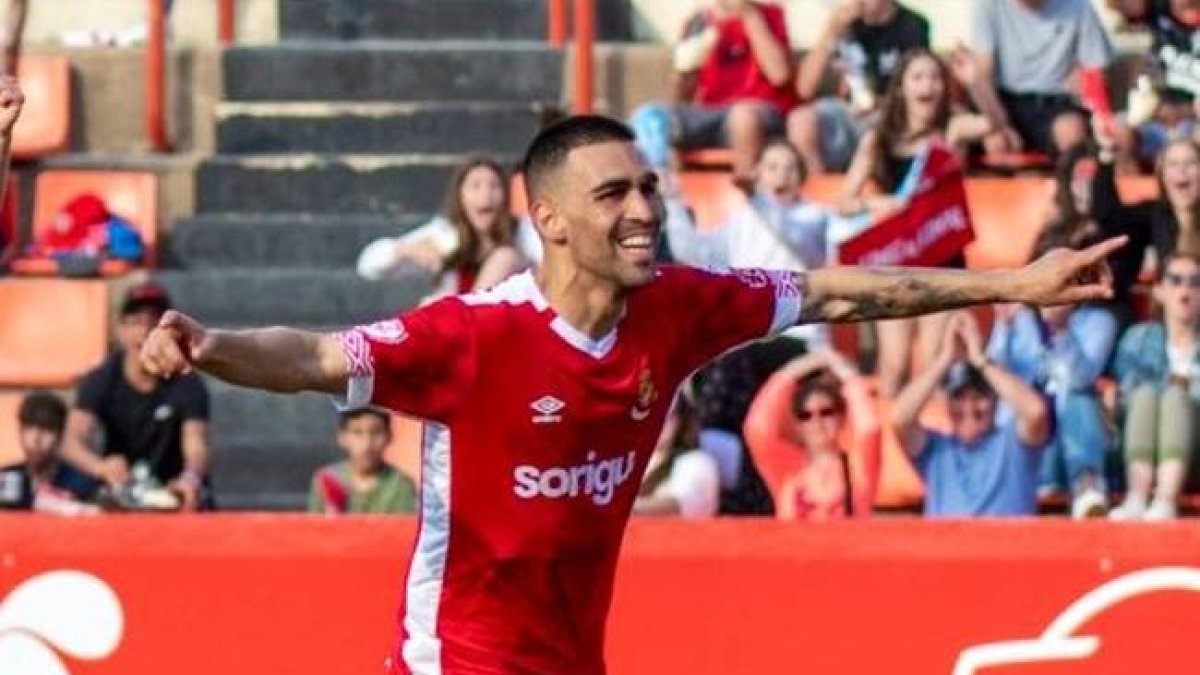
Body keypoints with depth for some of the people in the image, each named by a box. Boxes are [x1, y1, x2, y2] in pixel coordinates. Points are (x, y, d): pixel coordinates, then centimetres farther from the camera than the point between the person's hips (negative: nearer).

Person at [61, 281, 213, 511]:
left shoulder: (188, 384, -13)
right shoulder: (99, 381, -9)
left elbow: (196, 443, -27)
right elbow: (73, 441, -23)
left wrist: (191, 477, -53)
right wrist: (101, 466, -48)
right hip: (119, 490, 1)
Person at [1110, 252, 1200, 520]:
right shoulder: (1139, 339, 19)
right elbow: (1128, 391, 5)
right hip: (1141, 451, 1)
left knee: (1175, 396, -30)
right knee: (1146, 393, -28)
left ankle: (1165, 501, -54)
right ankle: (1137, 498, -49)